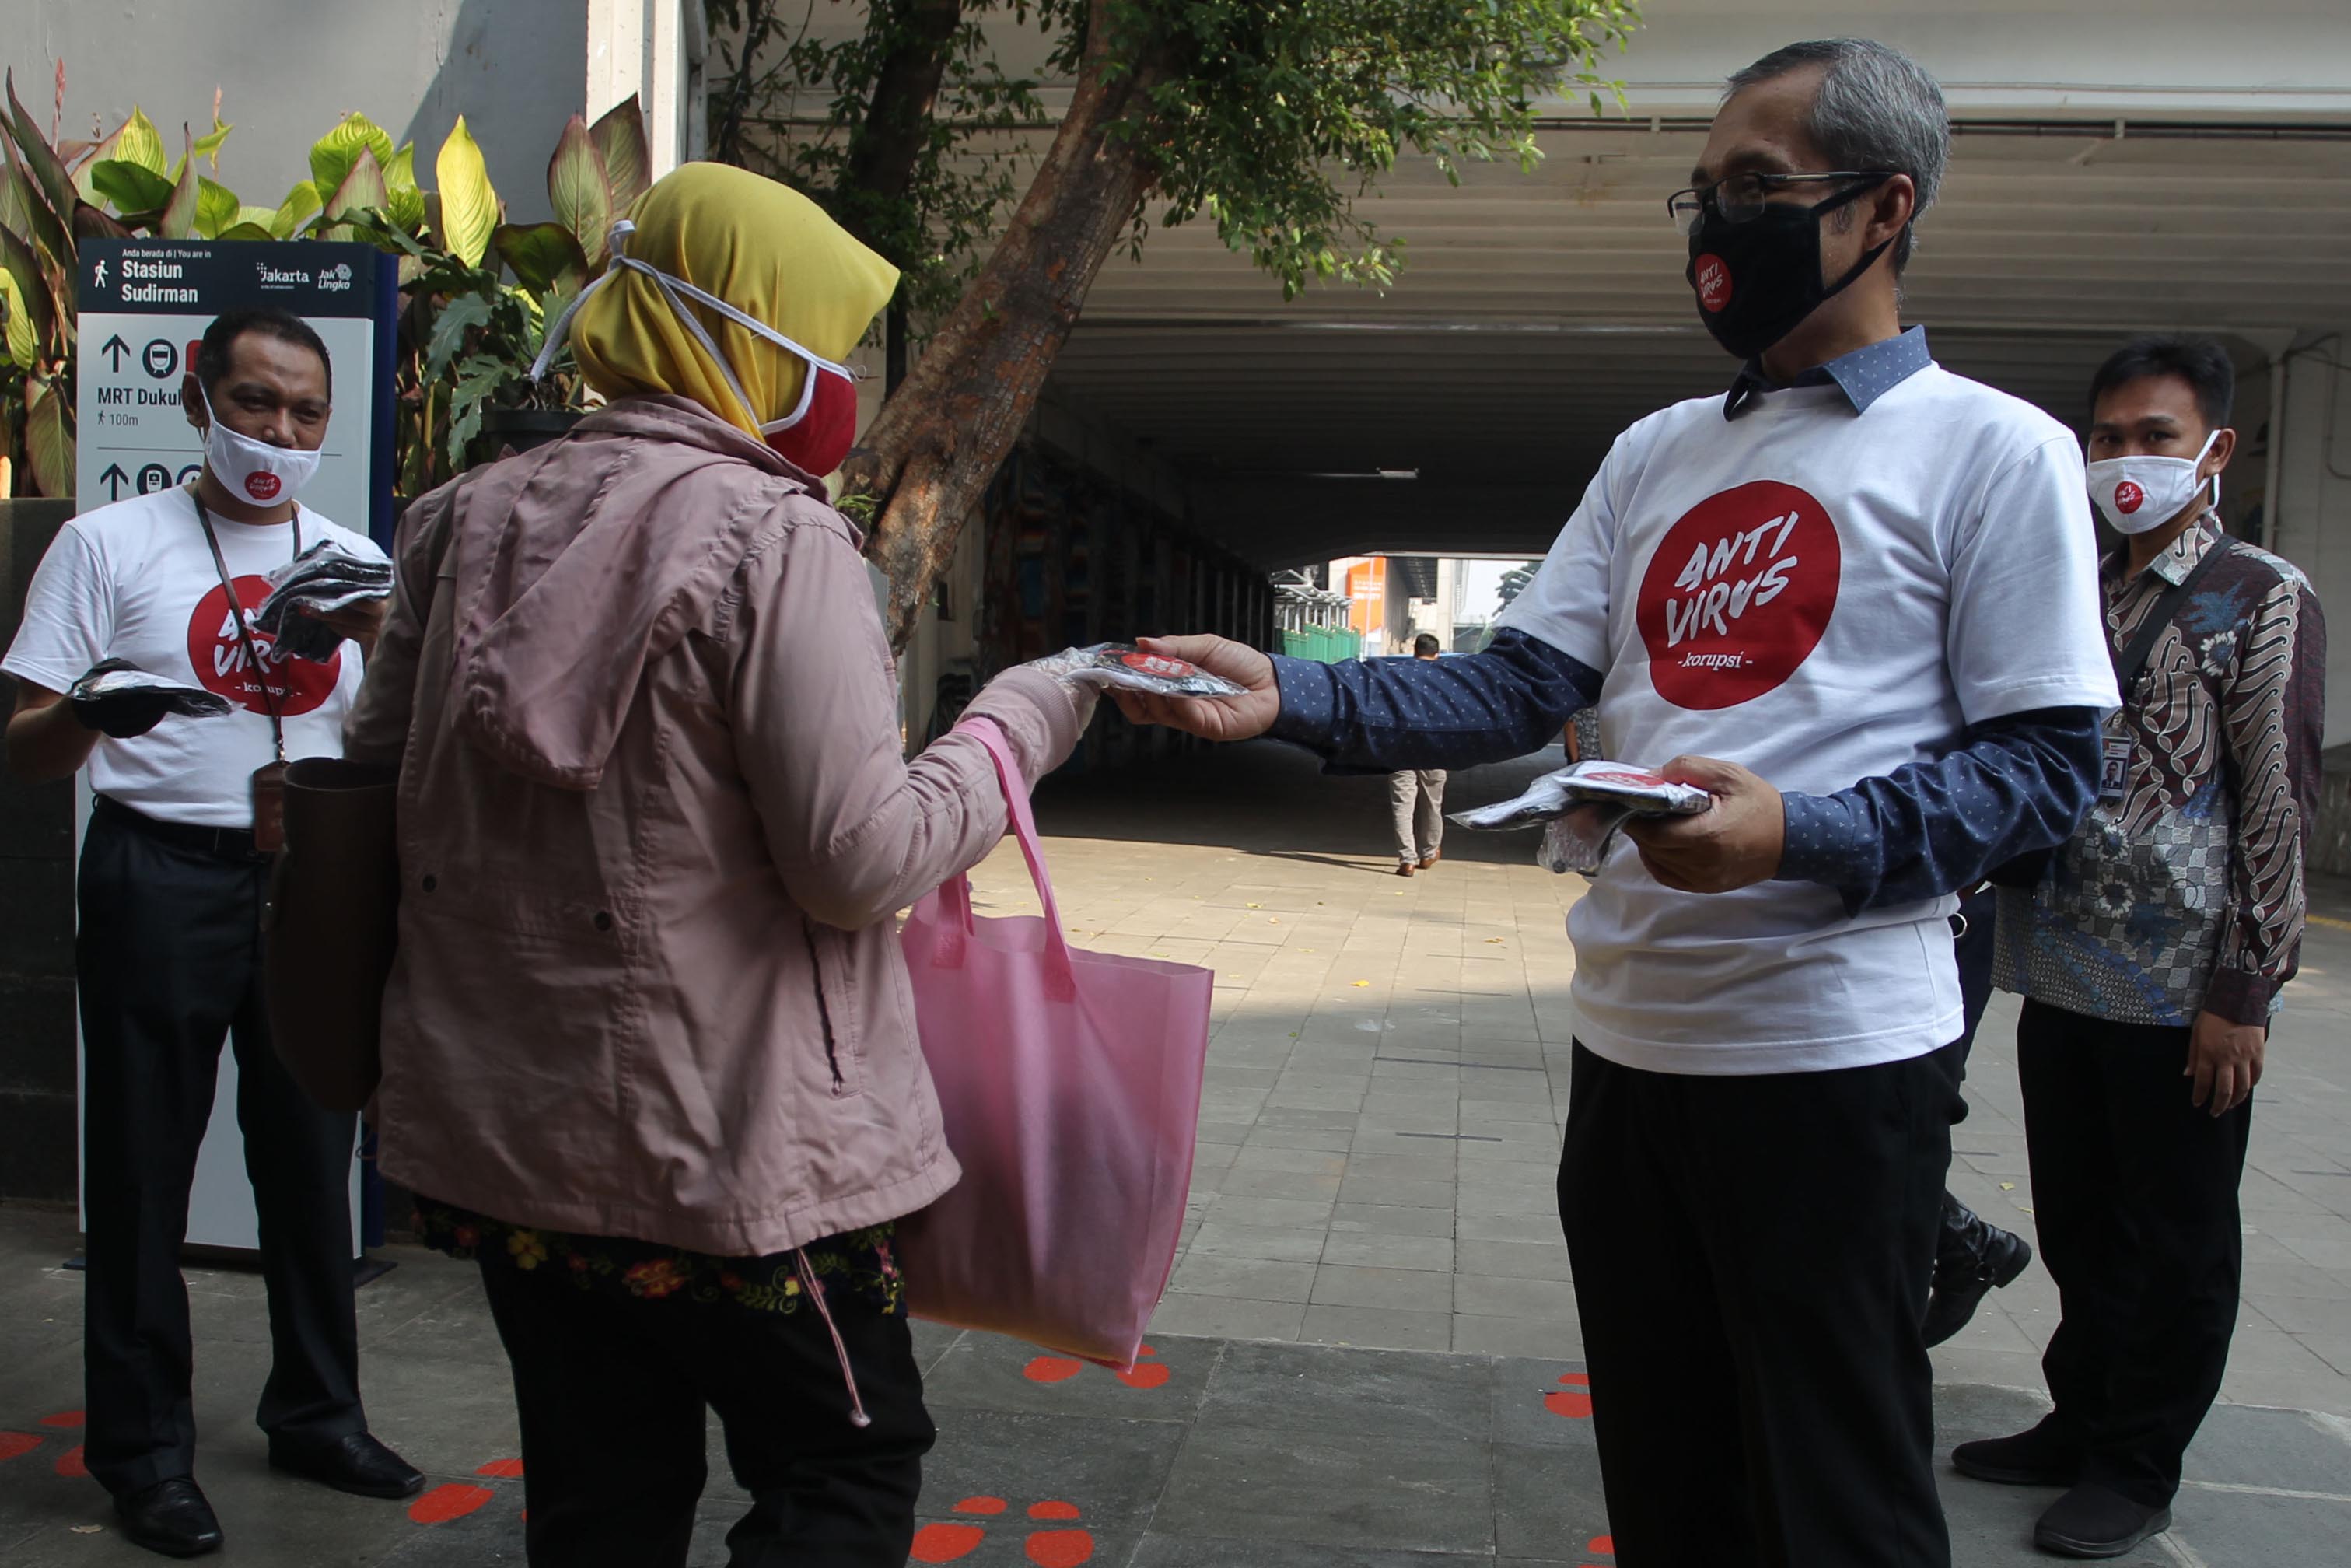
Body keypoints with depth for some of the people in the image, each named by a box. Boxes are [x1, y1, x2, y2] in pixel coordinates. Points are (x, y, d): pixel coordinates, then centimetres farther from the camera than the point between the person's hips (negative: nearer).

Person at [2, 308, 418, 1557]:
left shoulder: (354, 562, 10)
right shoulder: (112, 543, 0)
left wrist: (380, 641, -13)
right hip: (164, 879, -3)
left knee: (311, 1154, 11)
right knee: (144, 1165, 3)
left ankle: (316, 1413, 27)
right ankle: (143, 1447, 17)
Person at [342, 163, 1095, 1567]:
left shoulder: (468, 521, 6)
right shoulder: (774, 533, -16)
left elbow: (378, 773, 13)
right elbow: (863, 858, -19)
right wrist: (1023, 720, -6)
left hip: (500, 1128, 7)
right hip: (733, 1144, -7)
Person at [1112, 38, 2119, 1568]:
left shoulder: (1995, 449, -3)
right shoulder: (1655, 453, 15)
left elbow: (2045, 764, -8)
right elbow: (1518, 687, 8)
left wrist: (1798, 837, -23)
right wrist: (1284, 693, -6)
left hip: (1835, 1050, -6)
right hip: (1629, 1035, 6)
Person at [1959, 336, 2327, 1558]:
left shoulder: (2262, 600, -5)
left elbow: (2277, 808, -9)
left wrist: (2241, 994, -13)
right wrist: (2012, 948, 12)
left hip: (2182, 996, -6)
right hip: (2062, 983, 6)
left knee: (2178, 1248, 7)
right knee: (2078, 1229, 16)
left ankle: (2136, 1467, 20)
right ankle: (2080, 1424, 31)